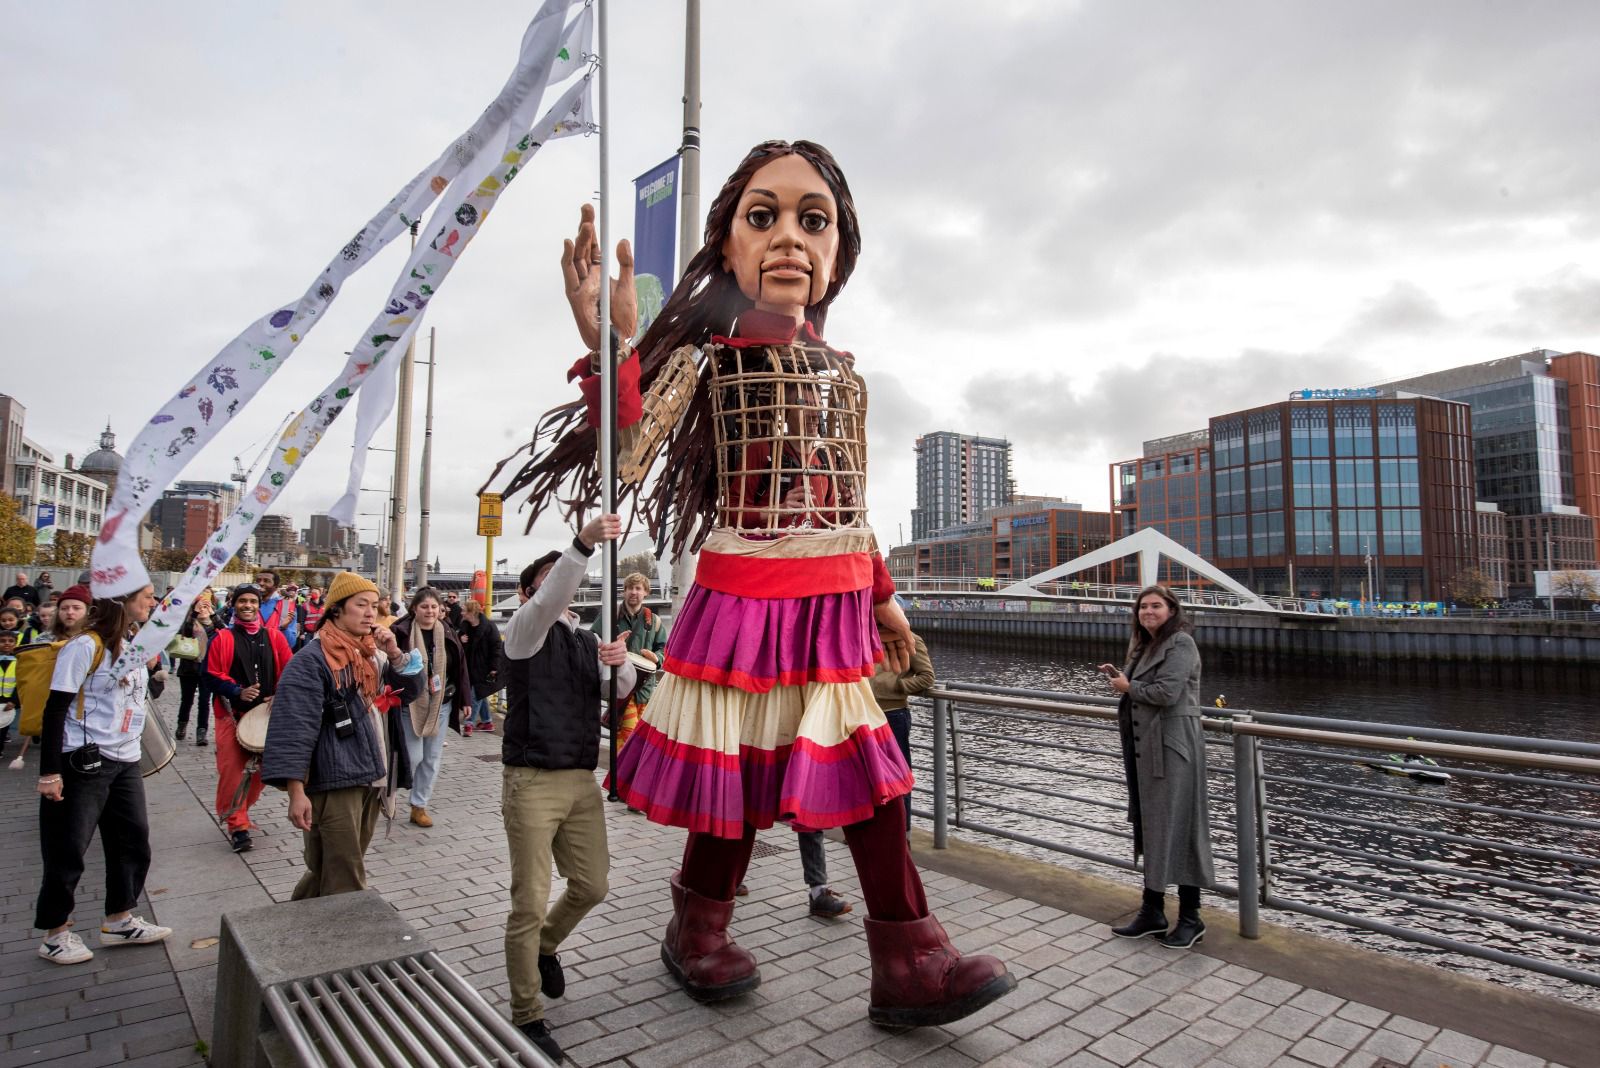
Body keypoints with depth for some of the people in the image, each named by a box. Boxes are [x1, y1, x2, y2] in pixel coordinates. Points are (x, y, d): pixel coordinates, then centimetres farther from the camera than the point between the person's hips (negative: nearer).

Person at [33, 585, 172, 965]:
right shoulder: (85, 647, -14)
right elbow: (55, 710, -15)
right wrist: (49, 772, -17)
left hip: (126, 763, 8)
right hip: (84, 763, -8)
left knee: (134, 840, 13)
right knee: (68, 849, 5)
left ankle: (120, 921, 28)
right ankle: (55, 934, 23)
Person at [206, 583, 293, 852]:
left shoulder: (274, 636, 6)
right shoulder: (222, 638, -1)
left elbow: (289, 670, 6)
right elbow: (211, 676, -4)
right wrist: (238, 692, -19)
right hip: (233, 714, -3)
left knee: (261, 768, 10)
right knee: (232, 770, -6)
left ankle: (239, 810, 32)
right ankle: (237, 824, 5)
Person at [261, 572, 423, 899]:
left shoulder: (372, 653, 13)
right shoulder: (312, 660, -11)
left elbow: (411, 691, 11)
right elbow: (294, 728, -16)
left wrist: (395, 655, -6)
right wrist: (297, 792, -21)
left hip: (372, 780, 8)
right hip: (334, 785, -7)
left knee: (327, 873, 21)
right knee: (345, 886, -4)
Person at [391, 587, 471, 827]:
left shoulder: (448, 634, 2)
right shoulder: (401, 632, -10)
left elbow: (460, 668, 6)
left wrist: (464, 700, 6)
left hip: (440, 704, 4)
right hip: (410, 705, -4)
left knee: (432, 758, 9)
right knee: (414, 756, -4)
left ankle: (419, 805, 23)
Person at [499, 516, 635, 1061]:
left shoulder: (587, 639, 14)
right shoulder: (527, 630, -6)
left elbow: (620, 690, 7)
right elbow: (546, 603, -29)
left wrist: (621, 661, -18)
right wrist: (582, 542, -44)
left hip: (581, 780, 6)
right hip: (532, 782, -6)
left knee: (591, 886, 14)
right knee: (529, 905, 1)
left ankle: (544, 947, 43)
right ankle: (527, 1016, 18)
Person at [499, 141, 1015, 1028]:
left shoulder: (843, 373, 13)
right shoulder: (703, 355, -4)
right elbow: (623, 466, -19)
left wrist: (883, 597, 20)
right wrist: (610, 348, -32)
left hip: (834, 610, 5)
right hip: (742, 602, -5)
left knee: (867, 771, 5)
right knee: (736, 781, 6)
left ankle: (908, 963, 17)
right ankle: (698, 931, 34)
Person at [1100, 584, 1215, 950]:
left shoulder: (1180, 644, -11)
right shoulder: (1146, 645, 17)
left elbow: (1166, 693, -21)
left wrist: (1128, 687, -7)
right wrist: (1120, 677, 3)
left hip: (1172, 748, -9)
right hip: (1145, 749, 9)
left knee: (1177, 828, -1)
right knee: (1150, 828, 13)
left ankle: (1190, 918, 11)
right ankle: (1152, 912, 23)